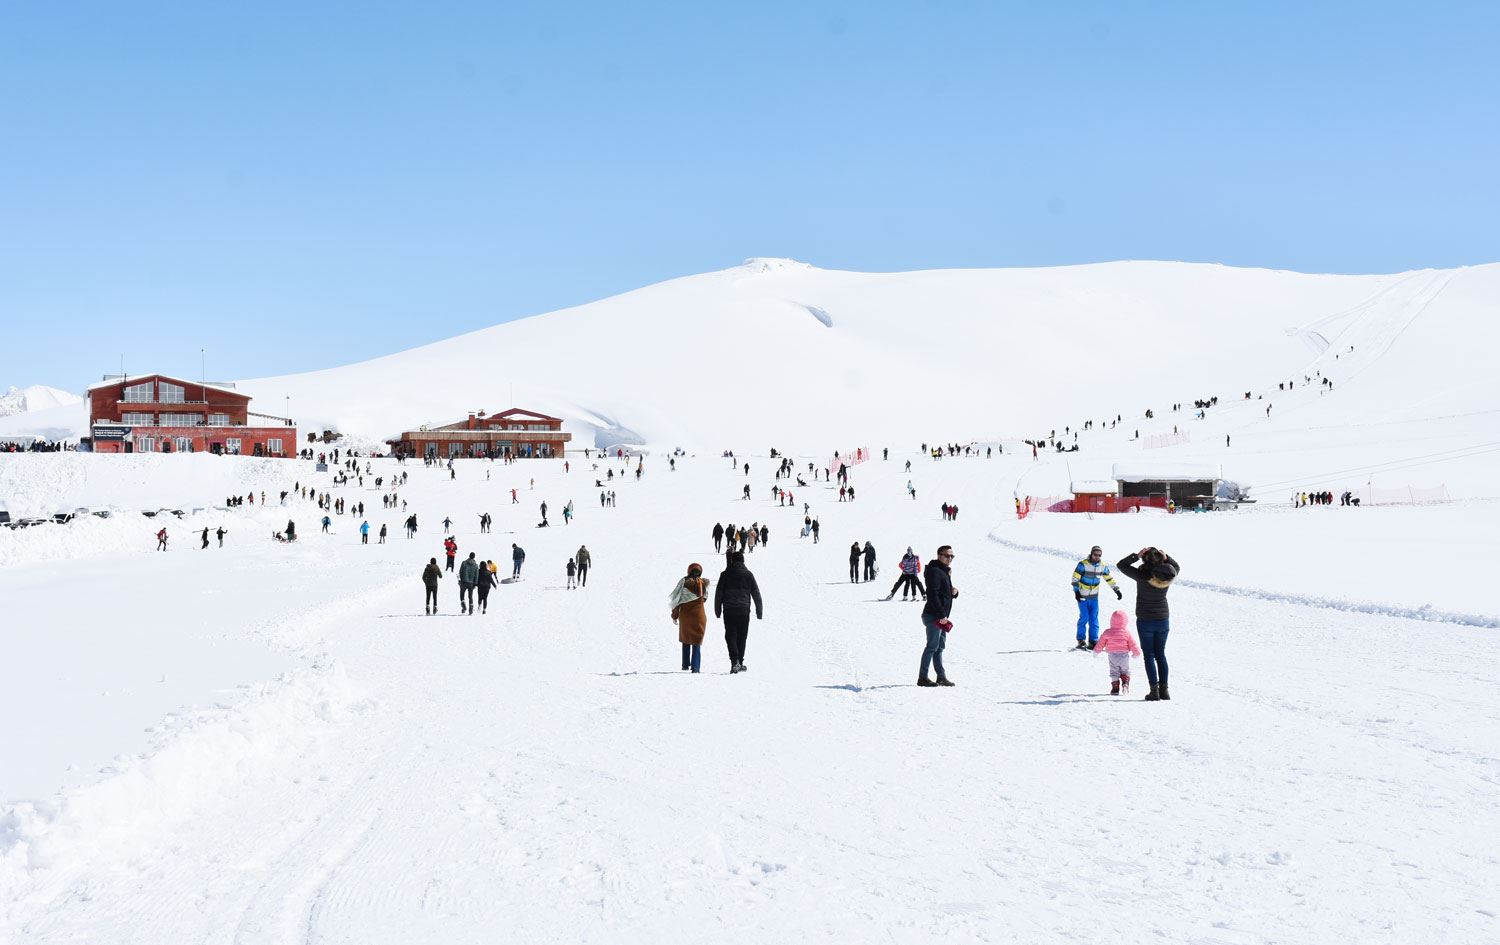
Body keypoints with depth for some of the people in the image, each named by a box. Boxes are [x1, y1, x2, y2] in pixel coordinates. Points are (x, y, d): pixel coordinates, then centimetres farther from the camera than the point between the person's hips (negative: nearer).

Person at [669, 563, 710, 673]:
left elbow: (677, 599, -4)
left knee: (685, 641, 17)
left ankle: (685, 665, 19)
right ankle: (695, 667, -6)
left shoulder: (684, 582, -6)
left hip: (685, 615, 1)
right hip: (699, 615, 0)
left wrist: (675, 615, 3)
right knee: (696, 642, 4)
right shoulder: (703, 582, -4)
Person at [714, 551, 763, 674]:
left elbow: (718, 594, 2)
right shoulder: (748, 575, 4)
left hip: (729, 611, -1)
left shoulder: (725, 575, 1)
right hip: (744, 611, 1)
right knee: (741, 637, 12)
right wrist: (759, 612, 13)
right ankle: (740, 663, 13)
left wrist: (717, 610, 11)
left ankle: (735, 661, -20)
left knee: (730, 636, 0)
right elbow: (756, 594, 7)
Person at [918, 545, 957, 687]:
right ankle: (922, 678, -7)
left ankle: (941, 676, 17)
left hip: (941, 617, 10)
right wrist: (942, 615, -23)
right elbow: (933, 595, -21)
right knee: (932, 646, -9)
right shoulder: (935, 571, -13)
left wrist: (954, 592, 3)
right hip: (934, 616, -10)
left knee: (940, 647, 12)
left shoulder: (945, 572, 19)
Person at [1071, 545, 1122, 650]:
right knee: (1084, 617, -9)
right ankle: (1081, 641, 3)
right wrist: (1076, 591, -20)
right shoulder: (1083, 564, -14)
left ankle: (1093, 641, 7)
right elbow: (1075, 578, -13)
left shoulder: (1103, 566, 0)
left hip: (1094, 597, 4)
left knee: (1094, 619, 2)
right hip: (1082, 596, -4)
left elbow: (1110, 578, 11)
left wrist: (1117, 590, 9)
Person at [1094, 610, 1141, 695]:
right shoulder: (1127, 633, -7)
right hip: (1124, 655, 0)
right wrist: (1137, 652, 15)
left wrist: (1096, 652, 18)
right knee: (1125, 671, 16)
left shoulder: (1107, 633, -5)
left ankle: (1115, 688, 4)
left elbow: (1100, 644, 2)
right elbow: (1133, 645, -2)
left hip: (1112, 656, 0)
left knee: (1114, 672, 10)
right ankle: (1125, 683, -5)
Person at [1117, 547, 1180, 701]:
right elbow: (1176, 567, 15)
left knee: (1149, 655, 3)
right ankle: (1163, 689, 12)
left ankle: (1154, 690, -2)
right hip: (1163, 620, 4)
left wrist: (1136, 555, -12)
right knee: (1161, 655, 13)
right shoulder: (1168, 577, -9)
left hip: (1145, 621, -4)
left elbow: (1121, 564, -11)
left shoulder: (1142, 576, -21)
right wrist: (1166, 557, 0)